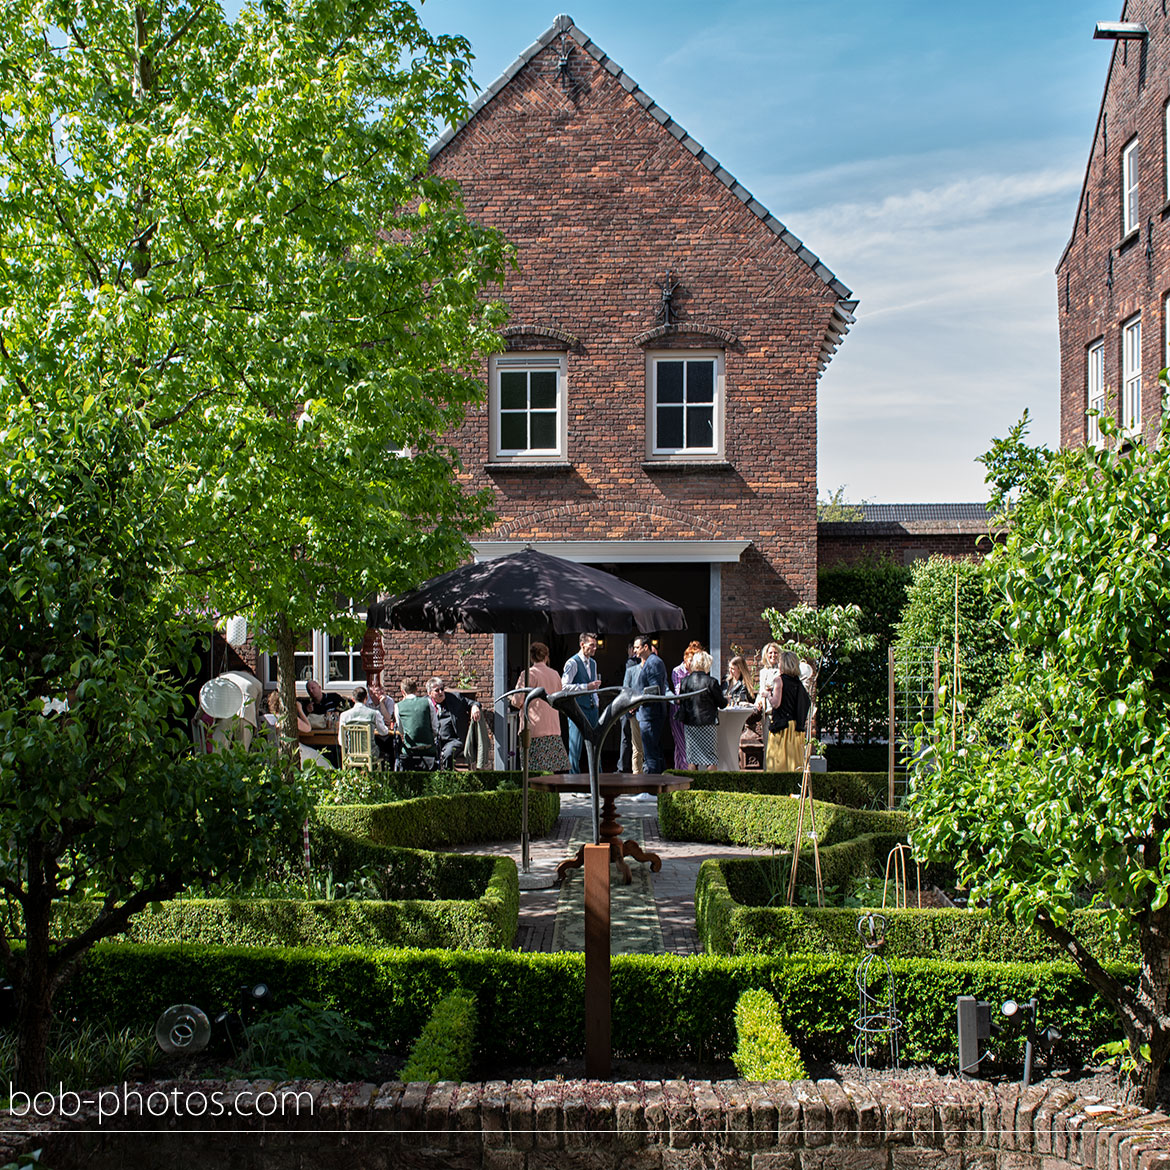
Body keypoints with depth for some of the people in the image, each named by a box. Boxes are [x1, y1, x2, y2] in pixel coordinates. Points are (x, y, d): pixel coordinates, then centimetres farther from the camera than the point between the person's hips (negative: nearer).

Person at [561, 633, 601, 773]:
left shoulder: (593, 663, 16)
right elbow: (564, 686, -18)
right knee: (576, 745, -4)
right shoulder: (572, 663, -10)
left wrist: (596, 703, 16)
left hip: (591, 709, 7)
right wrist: (587, 687, -21)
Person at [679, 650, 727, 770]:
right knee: (711, 757, 3)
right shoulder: (711, 682, -13)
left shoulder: (685, 681, -2)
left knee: (692, 758, 10)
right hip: (709, 723, -4)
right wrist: (726, 701, 17)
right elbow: (721, 703, -4)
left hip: (689, 723, 4)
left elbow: (680, 701, 8)